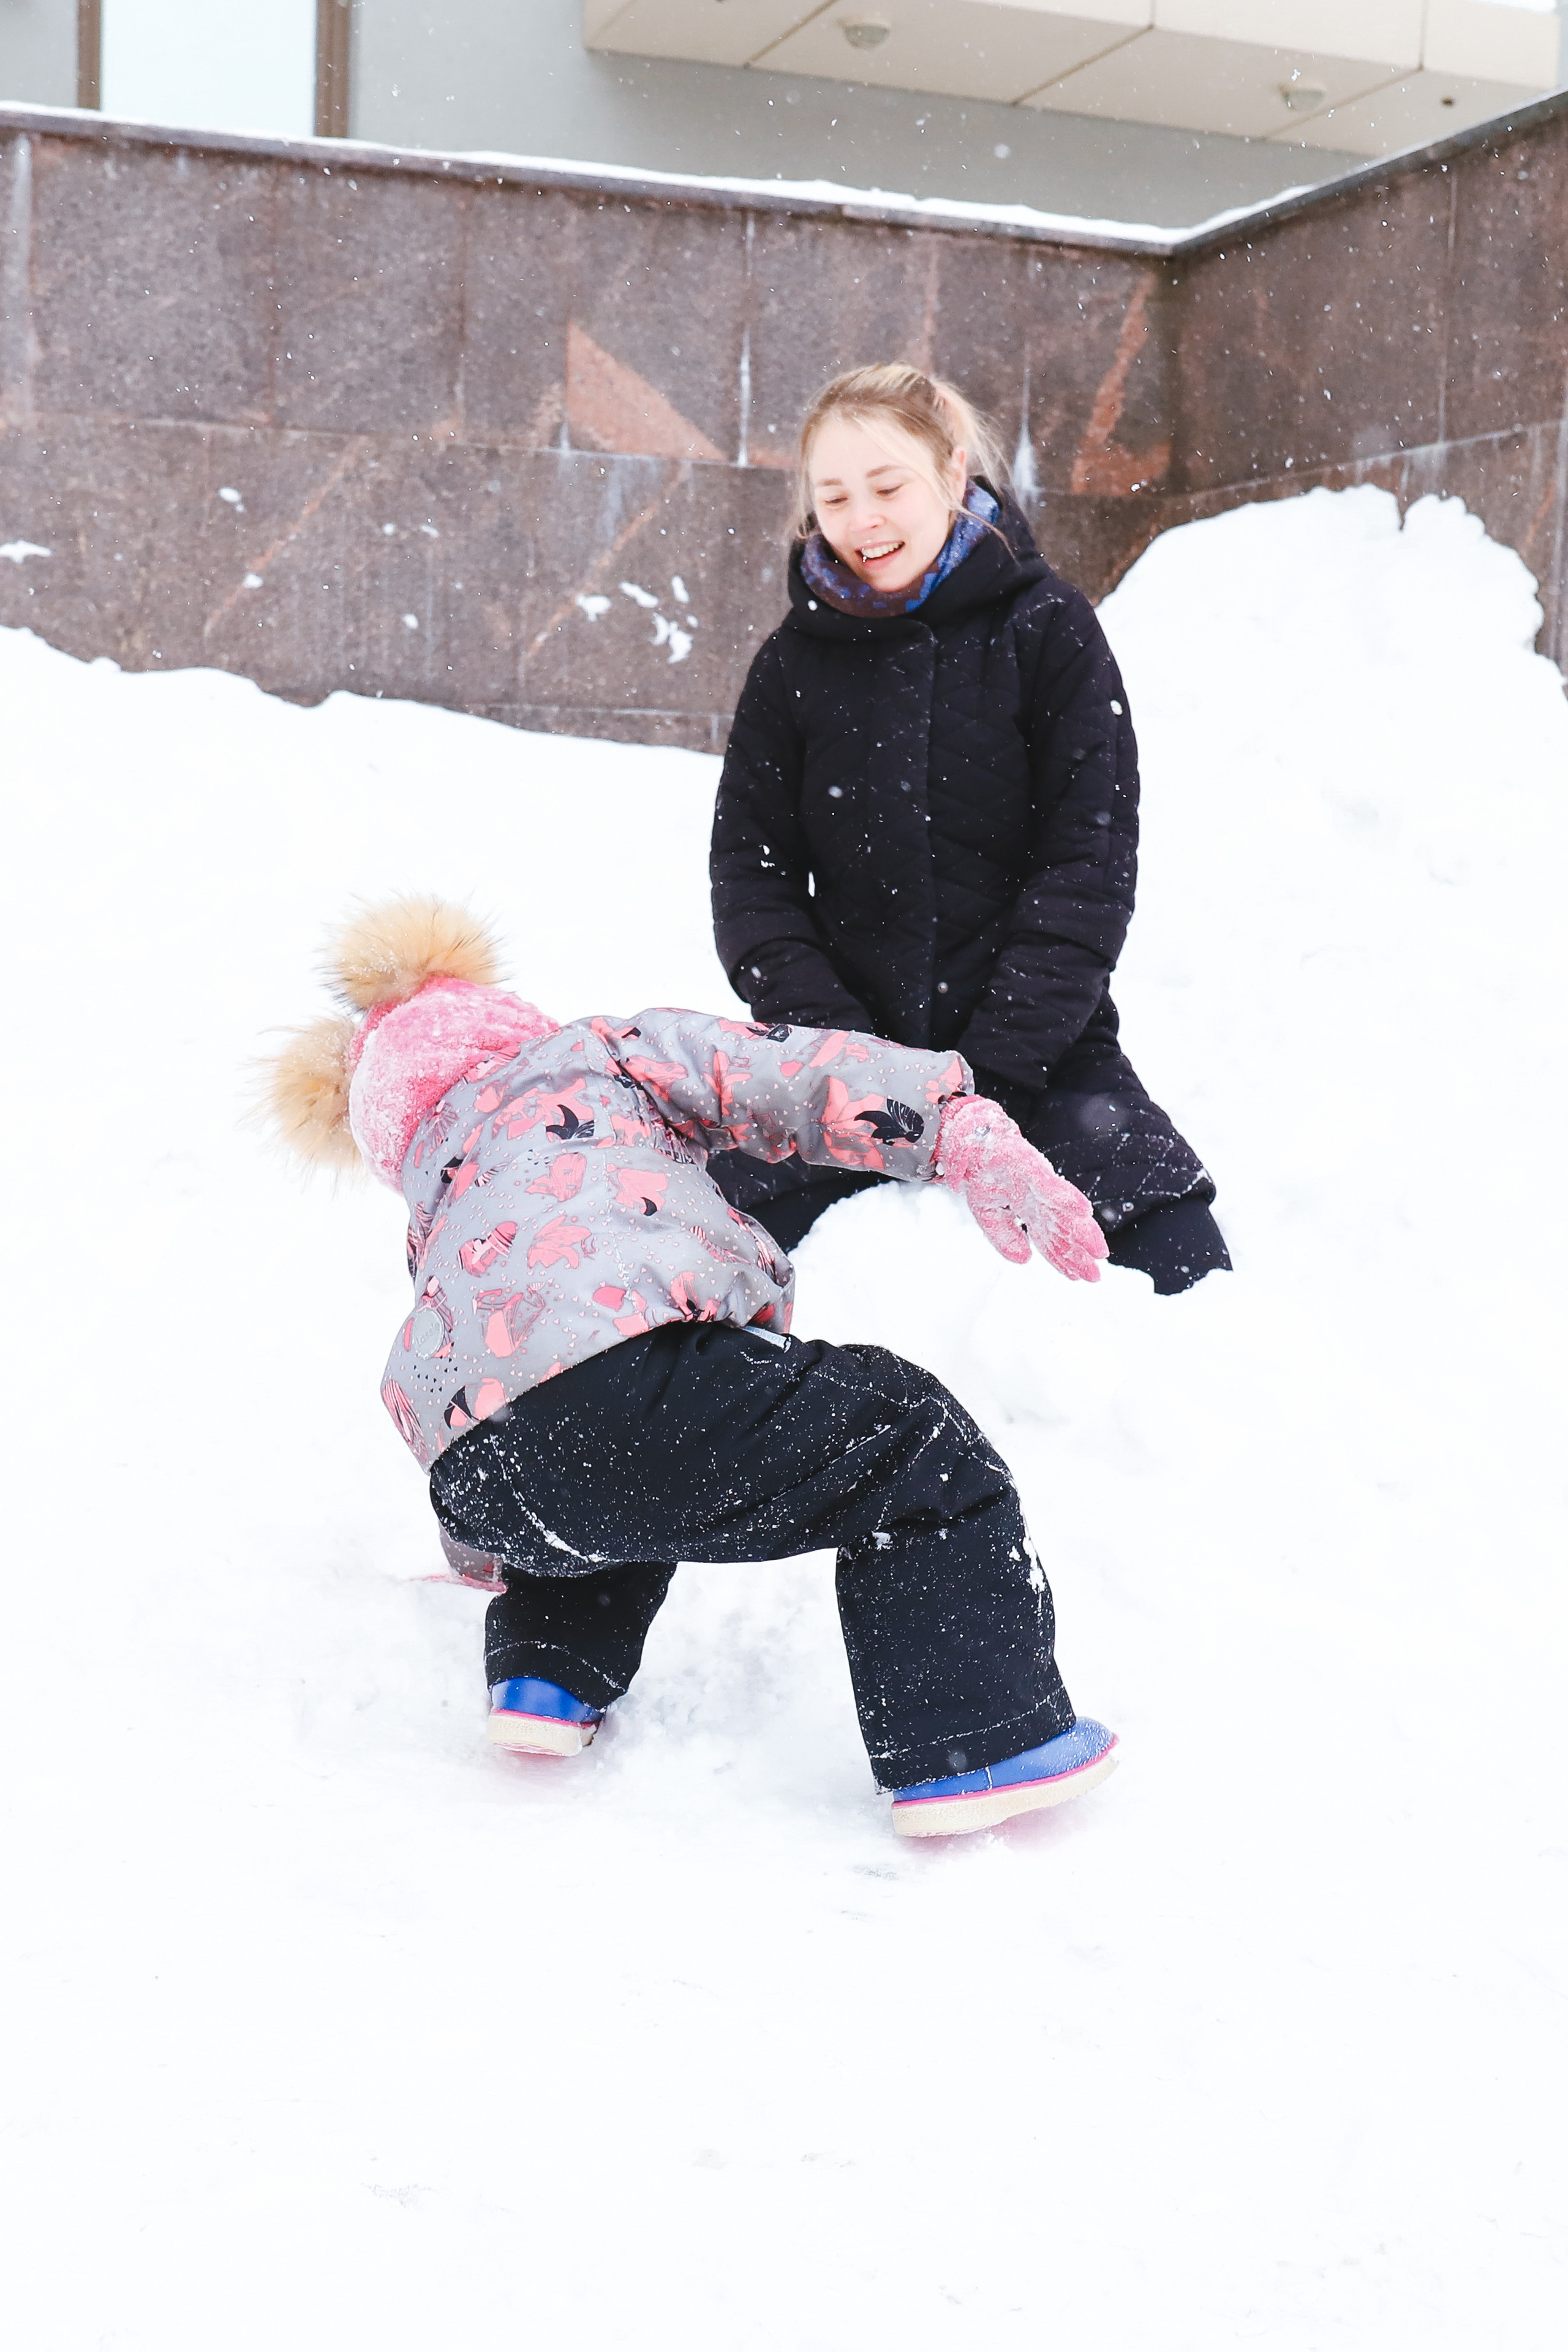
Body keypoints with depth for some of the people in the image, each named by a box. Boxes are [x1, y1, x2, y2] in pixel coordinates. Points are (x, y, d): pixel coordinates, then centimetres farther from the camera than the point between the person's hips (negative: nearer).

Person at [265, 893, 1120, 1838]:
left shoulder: (432, 1225, 39)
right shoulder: (605, 1051, 26)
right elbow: (792, 1077, 11)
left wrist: (488, 1550, 62)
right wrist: (975, 1141, 4)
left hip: (478, 1487, 7)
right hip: (613, 1386, -7)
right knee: (913, 1442, 6)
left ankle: (548, 1674, 29)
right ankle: (975, 1744, -2)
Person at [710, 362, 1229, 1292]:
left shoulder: (1048, 629, -1)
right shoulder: (798, 660, 7)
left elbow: (1090, 864, -7)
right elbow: (751, 866, 4)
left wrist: (993, 1064, -15)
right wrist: (829, 1035, -12)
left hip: (1038, 1043, -1)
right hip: (852, 1038, 2)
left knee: (1189, 1287, -14)